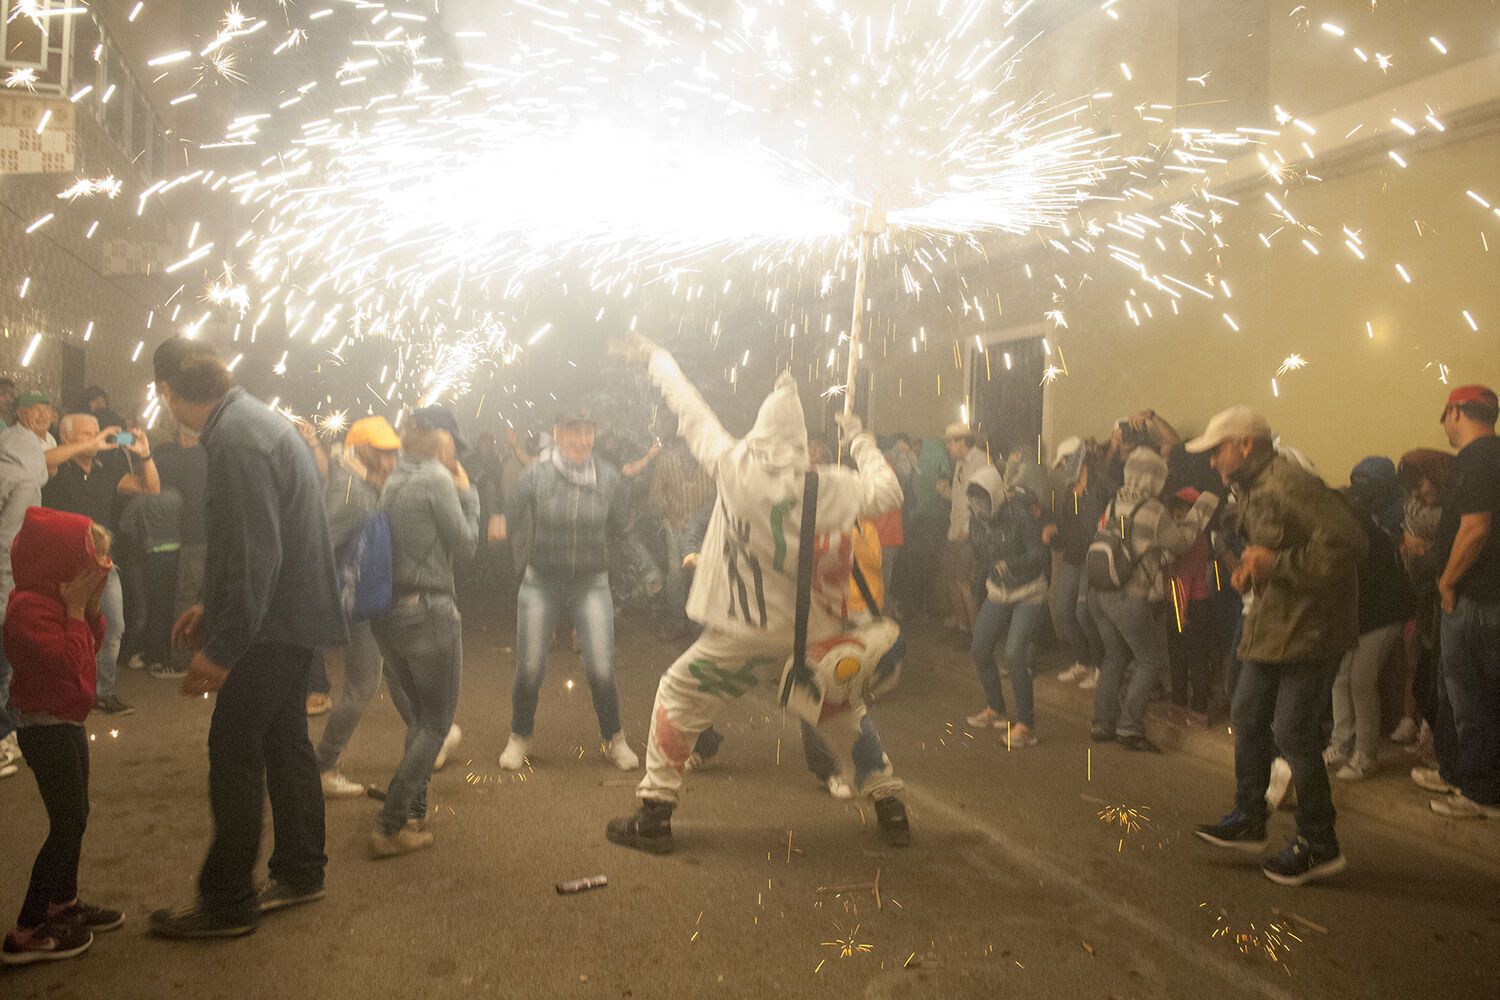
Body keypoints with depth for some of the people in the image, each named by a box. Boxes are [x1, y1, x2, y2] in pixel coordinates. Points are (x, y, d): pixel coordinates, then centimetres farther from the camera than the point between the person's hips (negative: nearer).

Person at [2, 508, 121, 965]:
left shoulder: (54, 599, 8)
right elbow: (69, 665, -29)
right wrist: (76, 610, -22)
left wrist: (92, 606, -2)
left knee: (74, 817, 19)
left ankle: (64, 903, 35)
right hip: (46, 727, -10)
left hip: (65, 722, 10)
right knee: (67, 824, -8)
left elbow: (90, 649, 12)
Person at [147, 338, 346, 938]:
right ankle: (300, 872, 29)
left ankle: (227, 901, 9)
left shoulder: (236, 440, -20)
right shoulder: (256, 420, 13)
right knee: (284, 741, 17)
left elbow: (255, 554, -25)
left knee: (233, 752, -2)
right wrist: (212, 607, 21)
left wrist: (222, 648, -22)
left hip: (273, 624, -10)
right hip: (292, 617, 10)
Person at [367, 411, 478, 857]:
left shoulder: (394, 481, 13)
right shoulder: (437, 478, -11)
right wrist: (467, 495, 5)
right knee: (436, 723, 2)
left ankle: (413, 814, 25)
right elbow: (464, 544, -7)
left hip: (388, 614, 8)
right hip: (429, 611, -8)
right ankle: (390, 827, -2)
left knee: (418, 719, 21)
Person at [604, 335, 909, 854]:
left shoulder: (736, 468, -13)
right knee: (842, 708, 24)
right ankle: (890, 807, 28)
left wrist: (655, 357, 13)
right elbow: (888, 491, 9)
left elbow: (691, 413, -1)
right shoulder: (834, 486, -9)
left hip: (744, 631, -2)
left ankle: (654, 814, 14)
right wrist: (859, 437, 22)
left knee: (678, 696, 13)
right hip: (815, 632, 3)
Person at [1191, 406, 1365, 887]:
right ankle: (1248, 820, 28)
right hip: (1270, 625, 10)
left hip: (1308, 627, -10)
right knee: (1248, 719, 15)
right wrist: (1249, 570, 7)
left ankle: (1319, 845, 12)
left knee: (1294, 734, -4)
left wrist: (1276, 564, -22)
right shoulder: (1250, 490, 13)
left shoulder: (1288, 485, -20)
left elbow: (1346, 542, -27)